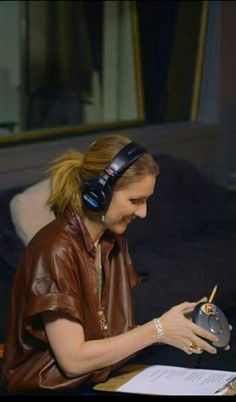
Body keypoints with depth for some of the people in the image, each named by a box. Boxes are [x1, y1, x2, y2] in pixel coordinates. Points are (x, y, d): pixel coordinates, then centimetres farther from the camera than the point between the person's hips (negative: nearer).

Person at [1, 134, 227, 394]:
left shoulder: (113, 240, 6)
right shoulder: (55, 250, -19)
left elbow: (117, 332, 5)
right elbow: (73, 359, -19)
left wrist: (179, 329, -8)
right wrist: (157, 330, -16)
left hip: (101, 380, 7)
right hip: (48, 389, -7)